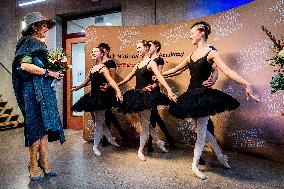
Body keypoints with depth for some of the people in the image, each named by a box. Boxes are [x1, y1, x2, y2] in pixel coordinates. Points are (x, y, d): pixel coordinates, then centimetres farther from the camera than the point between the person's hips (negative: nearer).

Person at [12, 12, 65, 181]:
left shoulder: (41, 44, 20)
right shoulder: (29, 42, -4)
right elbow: (24, 65, -18)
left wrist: (54, 72, 7)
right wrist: (47, 72, -14)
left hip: (45, 89, 8)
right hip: (34, 90, -8)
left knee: (45, 126, 8)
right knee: (37, 126, -4)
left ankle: (44, 162, 18)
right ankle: (33, 166, 10)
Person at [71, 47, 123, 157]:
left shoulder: (103, 68, -10)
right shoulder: (92, 68, 13)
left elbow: (111, 80, -25)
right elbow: (87, 81, 27)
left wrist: (118, 91, -41)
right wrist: (78, 88, 38)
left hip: (101, 97, -8)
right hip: (93, 96, 8)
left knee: (99, 123, 1)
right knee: (98, 122, 14)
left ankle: (95, 146, 14)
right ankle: (111, 140, 30)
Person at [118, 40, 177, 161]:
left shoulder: (151, 62, -6)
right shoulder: (138, 65, 15)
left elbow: (159, 77, -21)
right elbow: (128, 77, 24)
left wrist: (169, 90, -34)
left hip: (146, 95, -8)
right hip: (137, 94, 8)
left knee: (144, 124, 1)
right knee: (142, 122, 12)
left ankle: (140, 150, 15)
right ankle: (159, 141, 31)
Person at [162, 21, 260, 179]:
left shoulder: (211, 53, -6)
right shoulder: (191, 56, 12)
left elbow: (227, 71, -18)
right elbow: (175, 69, 22)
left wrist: (247, 84, -30)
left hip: (204, 95, -6)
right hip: (192, 94, 7)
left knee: (201, 132, 2)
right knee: (201, 129, 14)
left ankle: (195, 165, 17)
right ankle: (221, 156, 34)